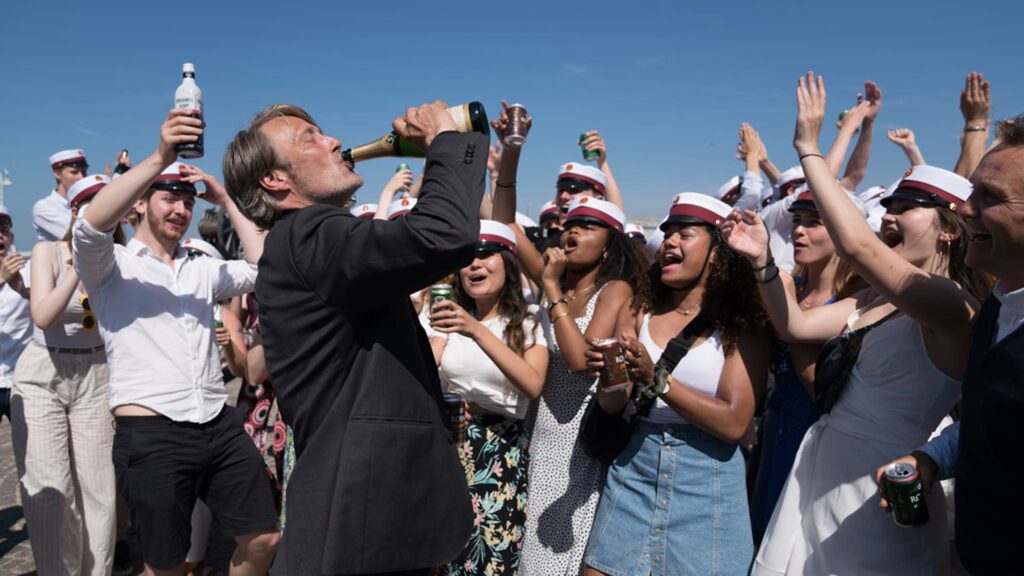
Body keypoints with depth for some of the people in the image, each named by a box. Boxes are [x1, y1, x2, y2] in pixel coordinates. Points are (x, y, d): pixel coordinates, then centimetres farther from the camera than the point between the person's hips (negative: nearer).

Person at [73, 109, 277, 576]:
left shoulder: (202, 270, 17)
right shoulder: (111, 266, 3)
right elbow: (91, 227, -19)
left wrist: (226, 200, 5)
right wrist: (160, 158, -25)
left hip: (220, 426, 5)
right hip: (150, 434, -4)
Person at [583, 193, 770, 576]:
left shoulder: (743, 323, -7)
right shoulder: (643, 314, 4)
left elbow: (735, 422, -15)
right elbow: (611, 406, 3)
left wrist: (657, 380, -23)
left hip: (706, 482, -3)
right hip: (633, 472, 4)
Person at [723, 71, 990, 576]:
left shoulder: (953, 306, -17)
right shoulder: (879, 299, 8)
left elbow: (856, 246, -30)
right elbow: (797, 326, 6)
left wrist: (809, 150, -23)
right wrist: (763, 260, -7)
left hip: (874, 485, -7)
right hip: (822, 467, 7)